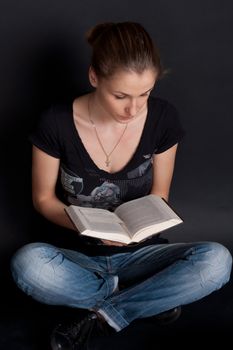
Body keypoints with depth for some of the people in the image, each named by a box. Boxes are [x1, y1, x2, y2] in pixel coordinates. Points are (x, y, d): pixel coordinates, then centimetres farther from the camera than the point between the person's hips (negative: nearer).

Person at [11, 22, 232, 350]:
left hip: (138, 253, 1)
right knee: (27, 262, -35)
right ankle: (150, 296, -14)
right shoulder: (57, 123, -16)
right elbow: (43, 198, -4)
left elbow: (159, 194, 3)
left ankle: (101, 317, -17)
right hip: (80, 256, -1)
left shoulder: (163, 117, -10)